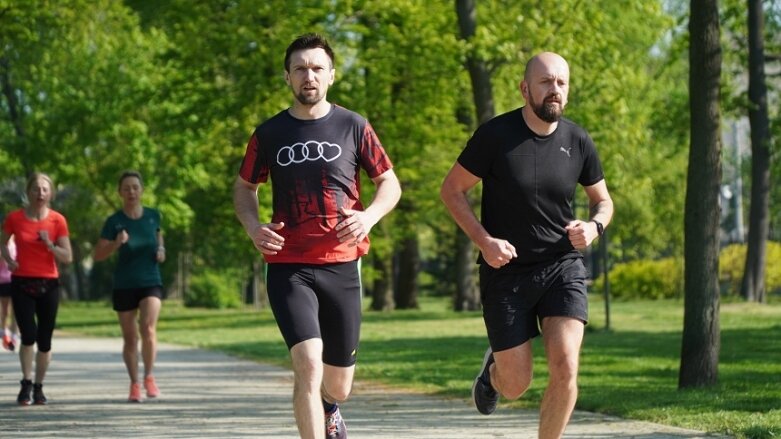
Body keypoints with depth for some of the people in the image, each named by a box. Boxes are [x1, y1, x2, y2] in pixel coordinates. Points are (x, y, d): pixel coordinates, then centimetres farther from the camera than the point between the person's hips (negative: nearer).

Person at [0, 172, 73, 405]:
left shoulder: (57, 220, -2)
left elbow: (67, 257, -2)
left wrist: (49, 244, -19)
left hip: (48, 284, 1)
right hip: (21, 283, -1)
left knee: (45, 339, 4)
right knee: (29, 336, -12)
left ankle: (38, 387, 17)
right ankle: (26, 384, 5)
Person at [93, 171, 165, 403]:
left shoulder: (153, 216, 1)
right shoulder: (114, 222, -6)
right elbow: (98, 255, -9)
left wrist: (161, 249, 2)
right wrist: (116, 244, -26)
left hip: (151, 282, 0)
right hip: (124, 286, 0)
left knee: (148, 327, -21)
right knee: (130, 337, 6)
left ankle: (149, 377, -5)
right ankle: (134, 385, 21)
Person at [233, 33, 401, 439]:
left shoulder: (353, 127, 3)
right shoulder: (269, 134, 4)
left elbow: (390, 184, 10)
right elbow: (244, 187, 17)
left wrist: (369, 216, -12)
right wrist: (253, 227, -4)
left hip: (342, 266, 1)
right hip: (288, 267, -1)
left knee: (338, 386, 12)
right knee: (309, 365, -22)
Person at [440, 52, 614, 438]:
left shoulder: (578, 142, -1)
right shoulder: (496, 135, -11)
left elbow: (603, 201, 14)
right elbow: (451, 190, -3)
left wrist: (594, 226, -10)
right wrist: (484, 240, -17)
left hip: (562, 266, 2)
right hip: (506, 271, -2)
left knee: (565, 369, -18)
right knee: (516, 386, 3)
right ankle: (495, 368, 41)